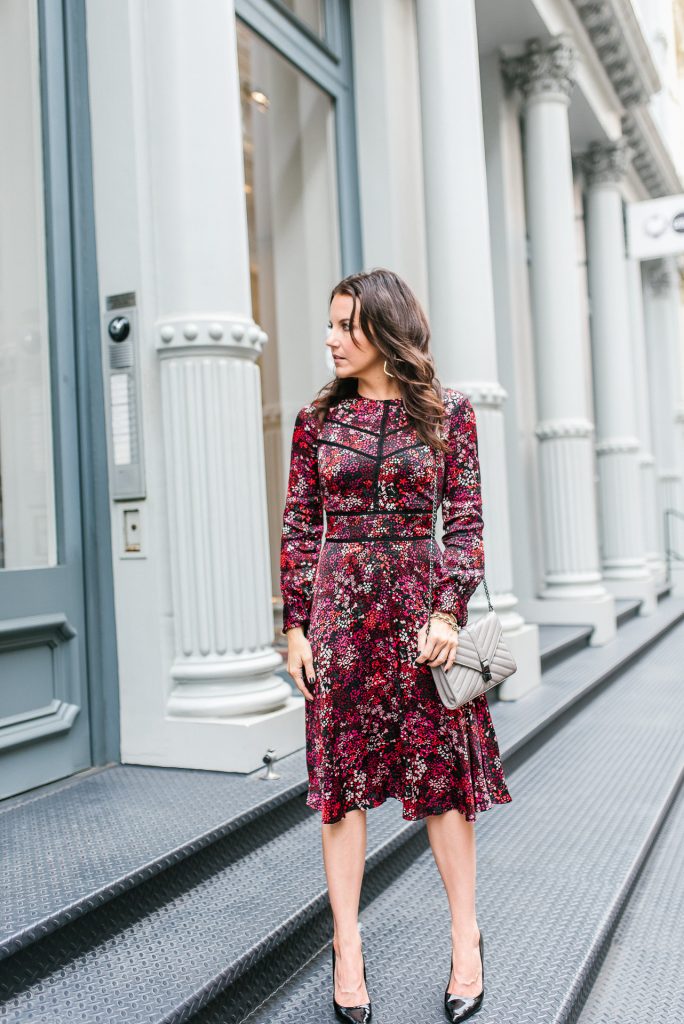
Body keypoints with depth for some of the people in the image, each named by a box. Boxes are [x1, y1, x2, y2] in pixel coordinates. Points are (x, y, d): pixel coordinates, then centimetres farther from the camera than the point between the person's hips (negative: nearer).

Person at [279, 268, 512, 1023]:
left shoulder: (448, 413, 2)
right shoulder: (317, 419, 6)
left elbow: (465, 522, 1)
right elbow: (298, 529, 5)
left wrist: (450, 610, -10)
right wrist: (296, 625, 0)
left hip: (419, 602, -1)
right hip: (338, 607, 1)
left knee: (442, 768, 6)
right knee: (340, 773, 5)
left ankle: (466, 938, 23)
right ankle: (347, 946, 18)